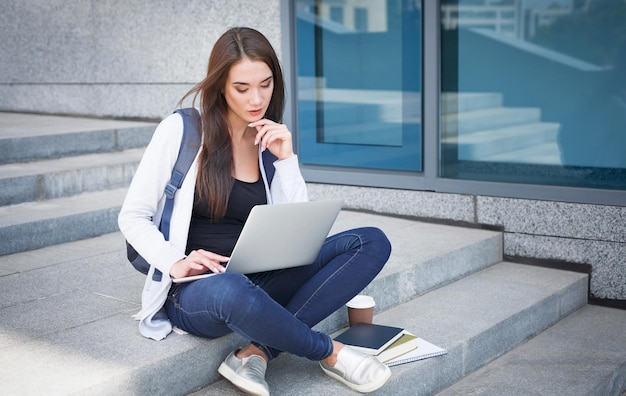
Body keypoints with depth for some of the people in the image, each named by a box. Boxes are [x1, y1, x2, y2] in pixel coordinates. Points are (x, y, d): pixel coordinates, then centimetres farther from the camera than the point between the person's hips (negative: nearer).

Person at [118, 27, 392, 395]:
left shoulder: (272, 141, 7)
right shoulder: (181, 130, -4)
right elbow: (133, 217, -4)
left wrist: (286, 160, -8)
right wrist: (175, 264, -22)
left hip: (261, 281, 5)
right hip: (194, 291, -5)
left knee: (373, 241, -14)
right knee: (232, 290, -43)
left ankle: (258, 352, -23)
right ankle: (331, 352, -15)